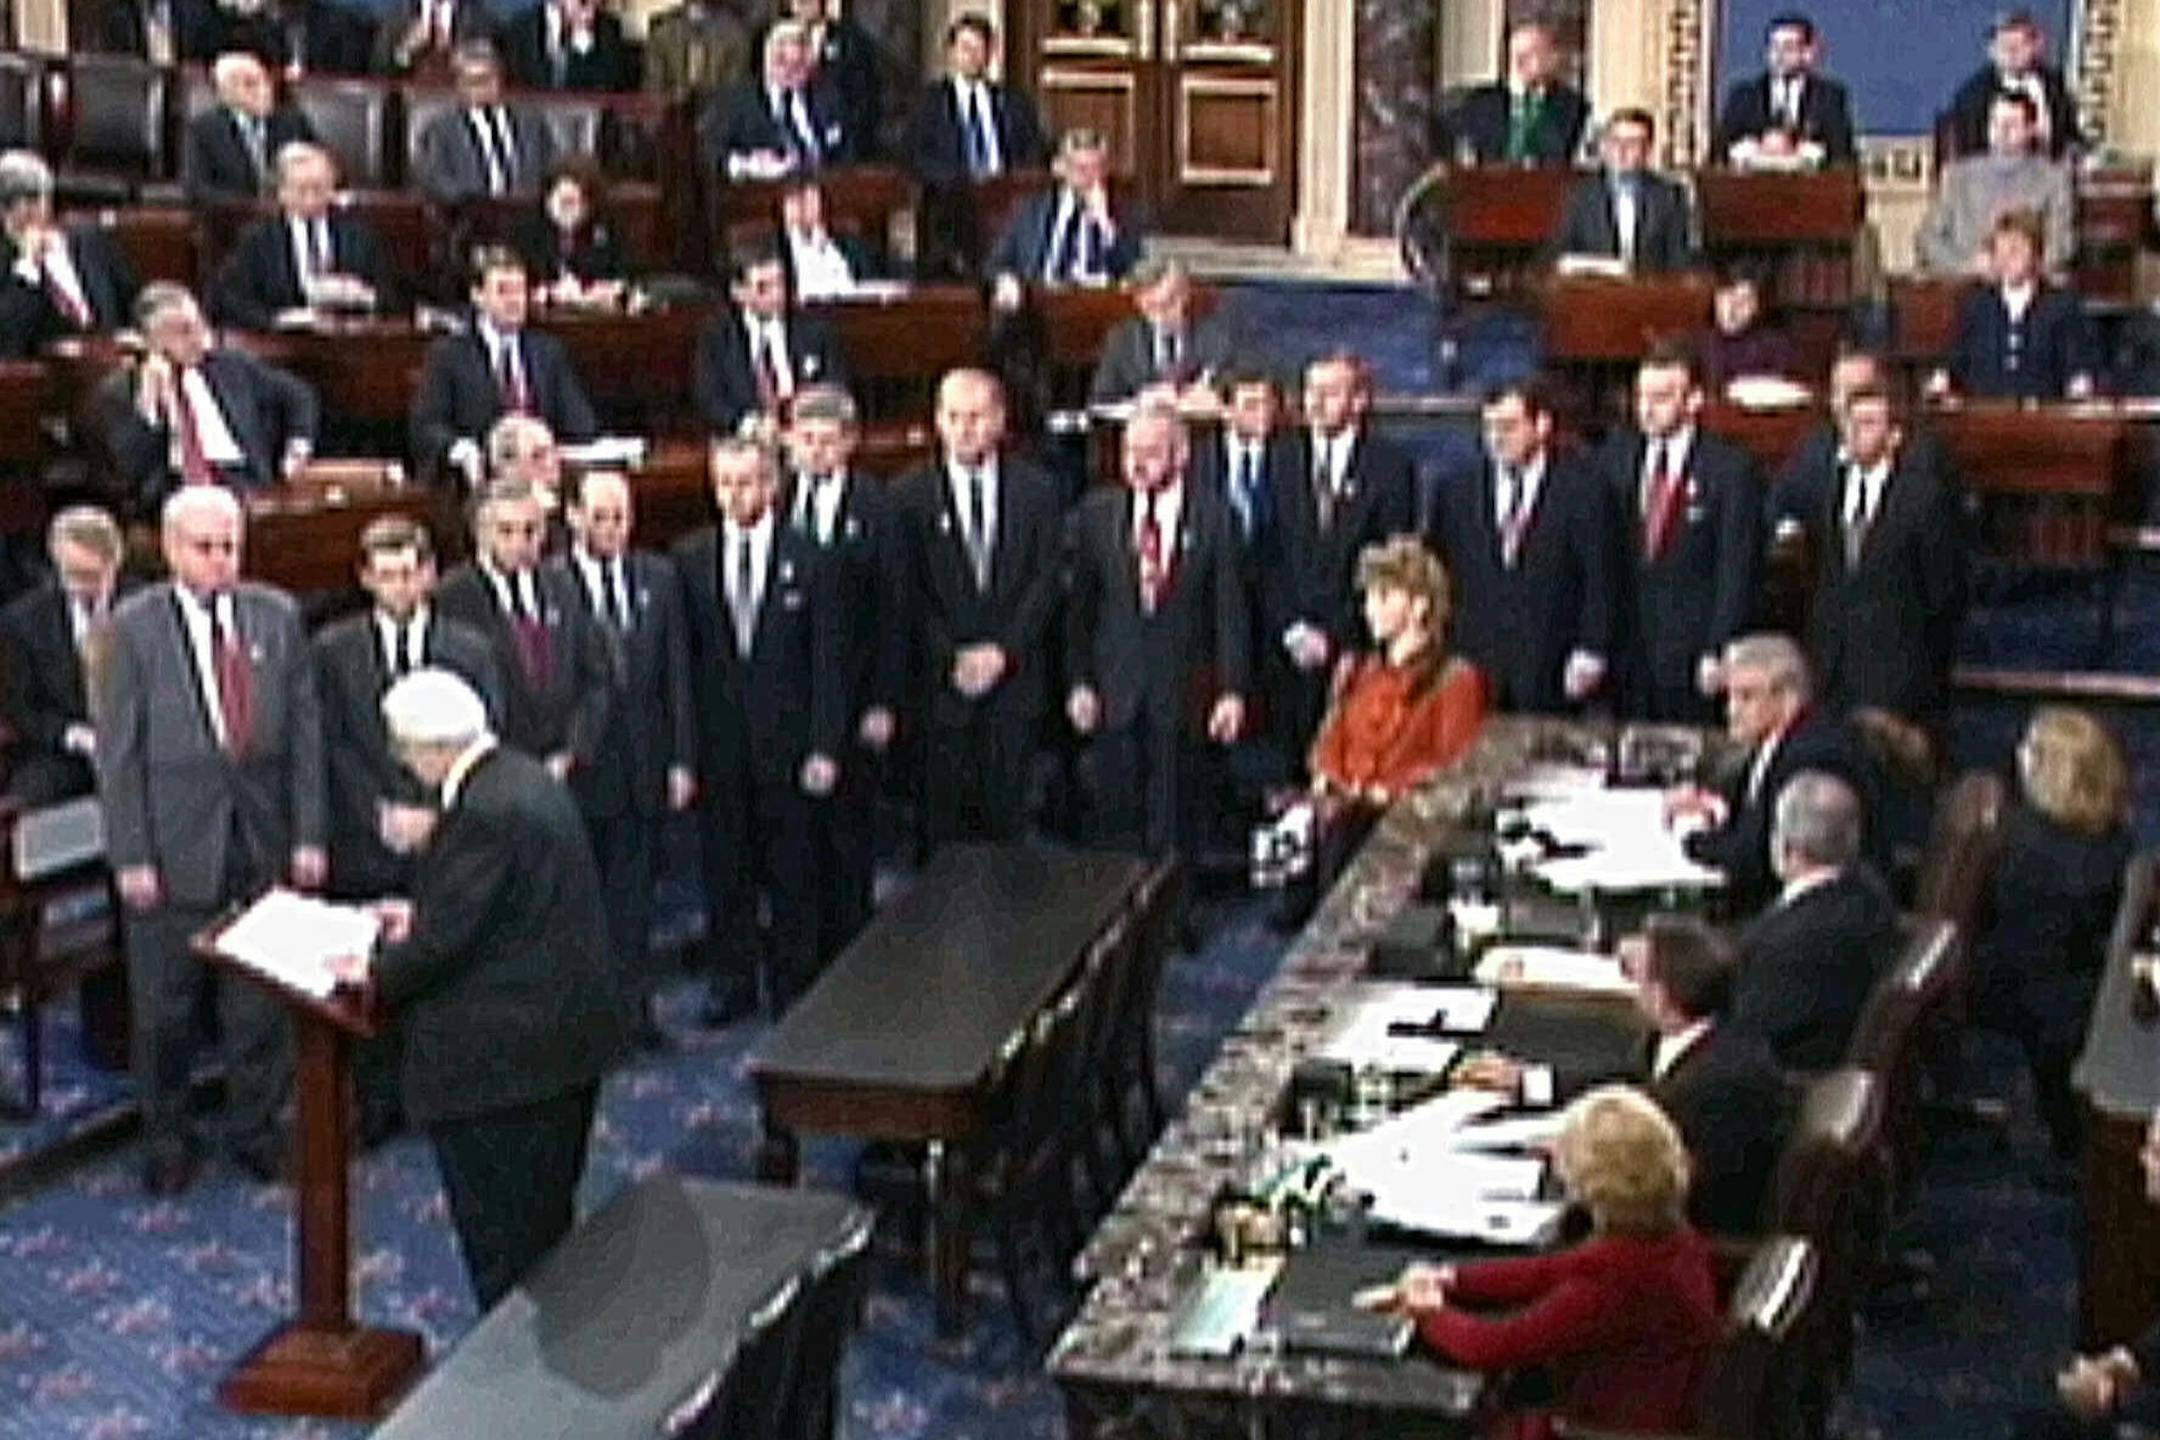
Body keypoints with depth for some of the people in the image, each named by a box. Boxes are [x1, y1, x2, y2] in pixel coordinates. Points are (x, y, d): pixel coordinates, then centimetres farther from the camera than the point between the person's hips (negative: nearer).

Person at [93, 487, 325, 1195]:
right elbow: (118, 750, -5)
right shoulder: (133, 627, -5)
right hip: (174, 848, -2)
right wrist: (130, 856, -8)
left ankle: (255, 1128, 27)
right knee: (164, 1004, 8)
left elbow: (305, 730, 5)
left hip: (262, 839, 2)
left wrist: (308, 834, 1)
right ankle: (167, 1137, 26)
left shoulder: (278, 616, 3)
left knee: (260, 999, 10)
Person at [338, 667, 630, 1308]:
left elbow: (444, 941, -22)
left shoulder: (483, 812, -23)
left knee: (501, 1237, 2)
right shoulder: (524, 779, 8)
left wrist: (377, 971, -5)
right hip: (569, 1032, 10)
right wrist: (422, 914, 15)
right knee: (548, 1217, 22)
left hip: (508, 1056, -10)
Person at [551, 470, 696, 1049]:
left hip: (643, 762, 4)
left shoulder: (658, 578, 6)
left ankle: (636, 1004, 18)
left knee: (634, 891, 10)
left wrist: (682, 758, 3)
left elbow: (676, 673, 6)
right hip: (575, 763, -4)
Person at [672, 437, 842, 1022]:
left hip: (787, 738, -1)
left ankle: (793, 986, 17)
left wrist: (824, 746, -7)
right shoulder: (690, 558, 3)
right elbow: (682, 658, 2)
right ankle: (731, 980, 20)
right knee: (725, 867, 8)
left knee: (792, 869, 6)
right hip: (717, 740, 1)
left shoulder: (806, 558, -2)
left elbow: (827, 659, -2)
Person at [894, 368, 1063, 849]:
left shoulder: (1037, 490, 5)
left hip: (1015, 674, 1)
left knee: (1007, 809, 3)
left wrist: (1003, 651, -8)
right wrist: (954, 658, -10)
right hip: (942, 678, -1)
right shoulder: (911, 496, 0)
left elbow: (1047, 580, 2)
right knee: (943, 812, 1)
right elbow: (911, 593, -2)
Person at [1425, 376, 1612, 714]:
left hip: (1550, 673, -2)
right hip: (1472, 664, 2)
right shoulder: (1456, 488, 10)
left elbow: (1599, 580, 0)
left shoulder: (1581, 487, 1)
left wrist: (1590, 652, -6)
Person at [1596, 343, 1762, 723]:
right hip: (1626, 646, 3)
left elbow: (1737, 569, -6)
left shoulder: (1731, 468, -5)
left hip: (1694, 652, -3)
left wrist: (1718, 653, -11)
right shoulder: (1614, 457, 8)